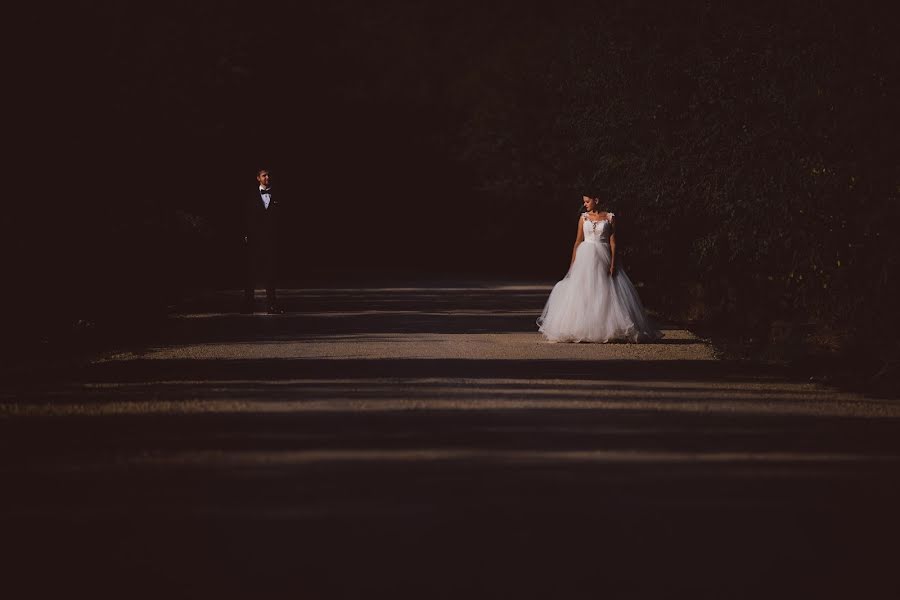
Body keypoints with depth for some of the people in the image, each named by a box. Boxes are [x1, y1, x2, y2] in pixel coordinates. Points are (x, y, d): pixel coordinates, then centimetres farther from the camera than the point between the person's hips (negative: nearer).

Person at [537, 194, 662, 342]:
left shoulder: (609, 218, 2)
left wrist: (613, 263, -9)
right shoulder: (583, 218, 8)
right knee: (583, 294, -2)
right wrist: (572, 263, 5)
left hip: (603, 258, -2)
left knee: (605, 295, -4)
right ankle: (582, 331, 1)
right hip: (585, 257, 2)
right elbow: (578, 241, 9)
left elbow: (612, 241, 0)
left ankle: (608, 329, 1)